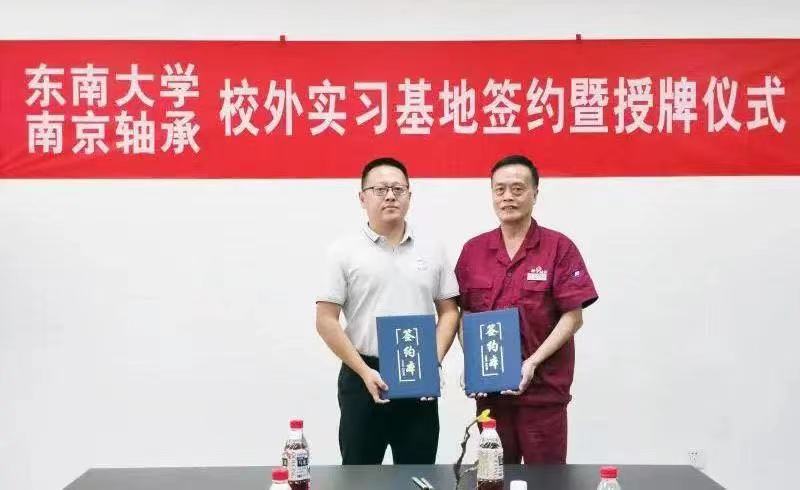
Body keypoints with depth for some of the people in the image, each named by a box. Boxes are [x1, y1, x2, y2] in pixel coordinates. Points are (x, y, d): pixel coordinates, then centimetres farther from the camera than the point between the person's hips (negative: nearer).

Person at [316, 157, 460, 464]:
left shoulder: (432, 251, 7)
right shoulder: (344, 252, -2)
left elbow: (449, 312, 10)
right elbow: (326, 321, -5)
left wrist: (434, 362, -5)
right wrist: (365, 372, -12)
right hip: (364, 378, -2)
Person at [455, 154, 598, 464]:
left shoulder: (559, 248, -4)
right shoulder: (473, 250, 7)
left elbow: (573, 317, -7)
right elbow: (464, 315, 12)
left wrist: (532, 363, -16)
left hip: (544, 389, -3)